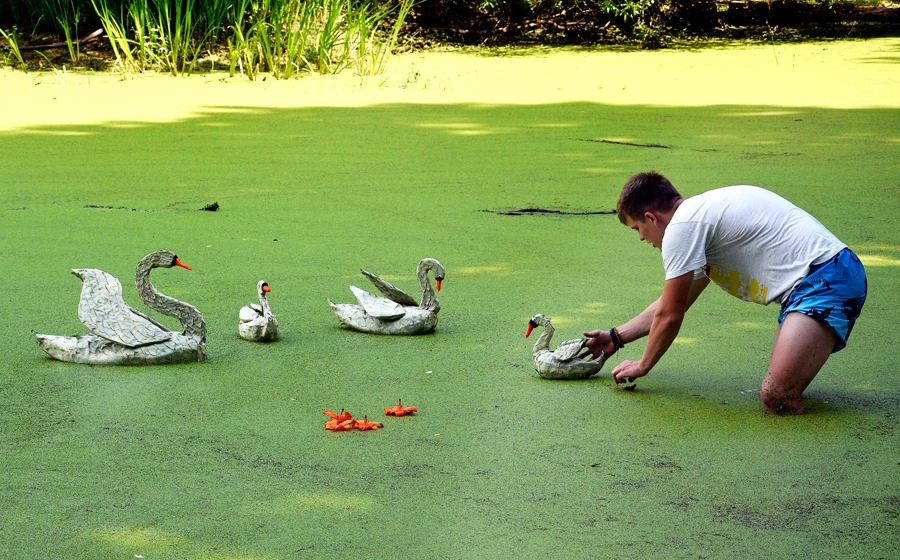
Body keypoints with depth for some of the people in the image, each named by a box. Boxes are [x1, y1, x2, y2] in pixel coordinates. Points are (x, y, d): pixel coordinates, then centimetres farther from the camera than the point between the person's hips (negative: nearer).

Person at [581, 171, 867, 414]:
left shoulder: (682, 226, -6)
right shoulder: (702, 214, 25)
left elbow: (670, 315, 1)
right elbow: (672, 305, 36)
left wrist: (643, 366, 18)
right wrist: (616, 337, 42)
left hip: (826, 280, -10)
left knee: (777, 398, -21)